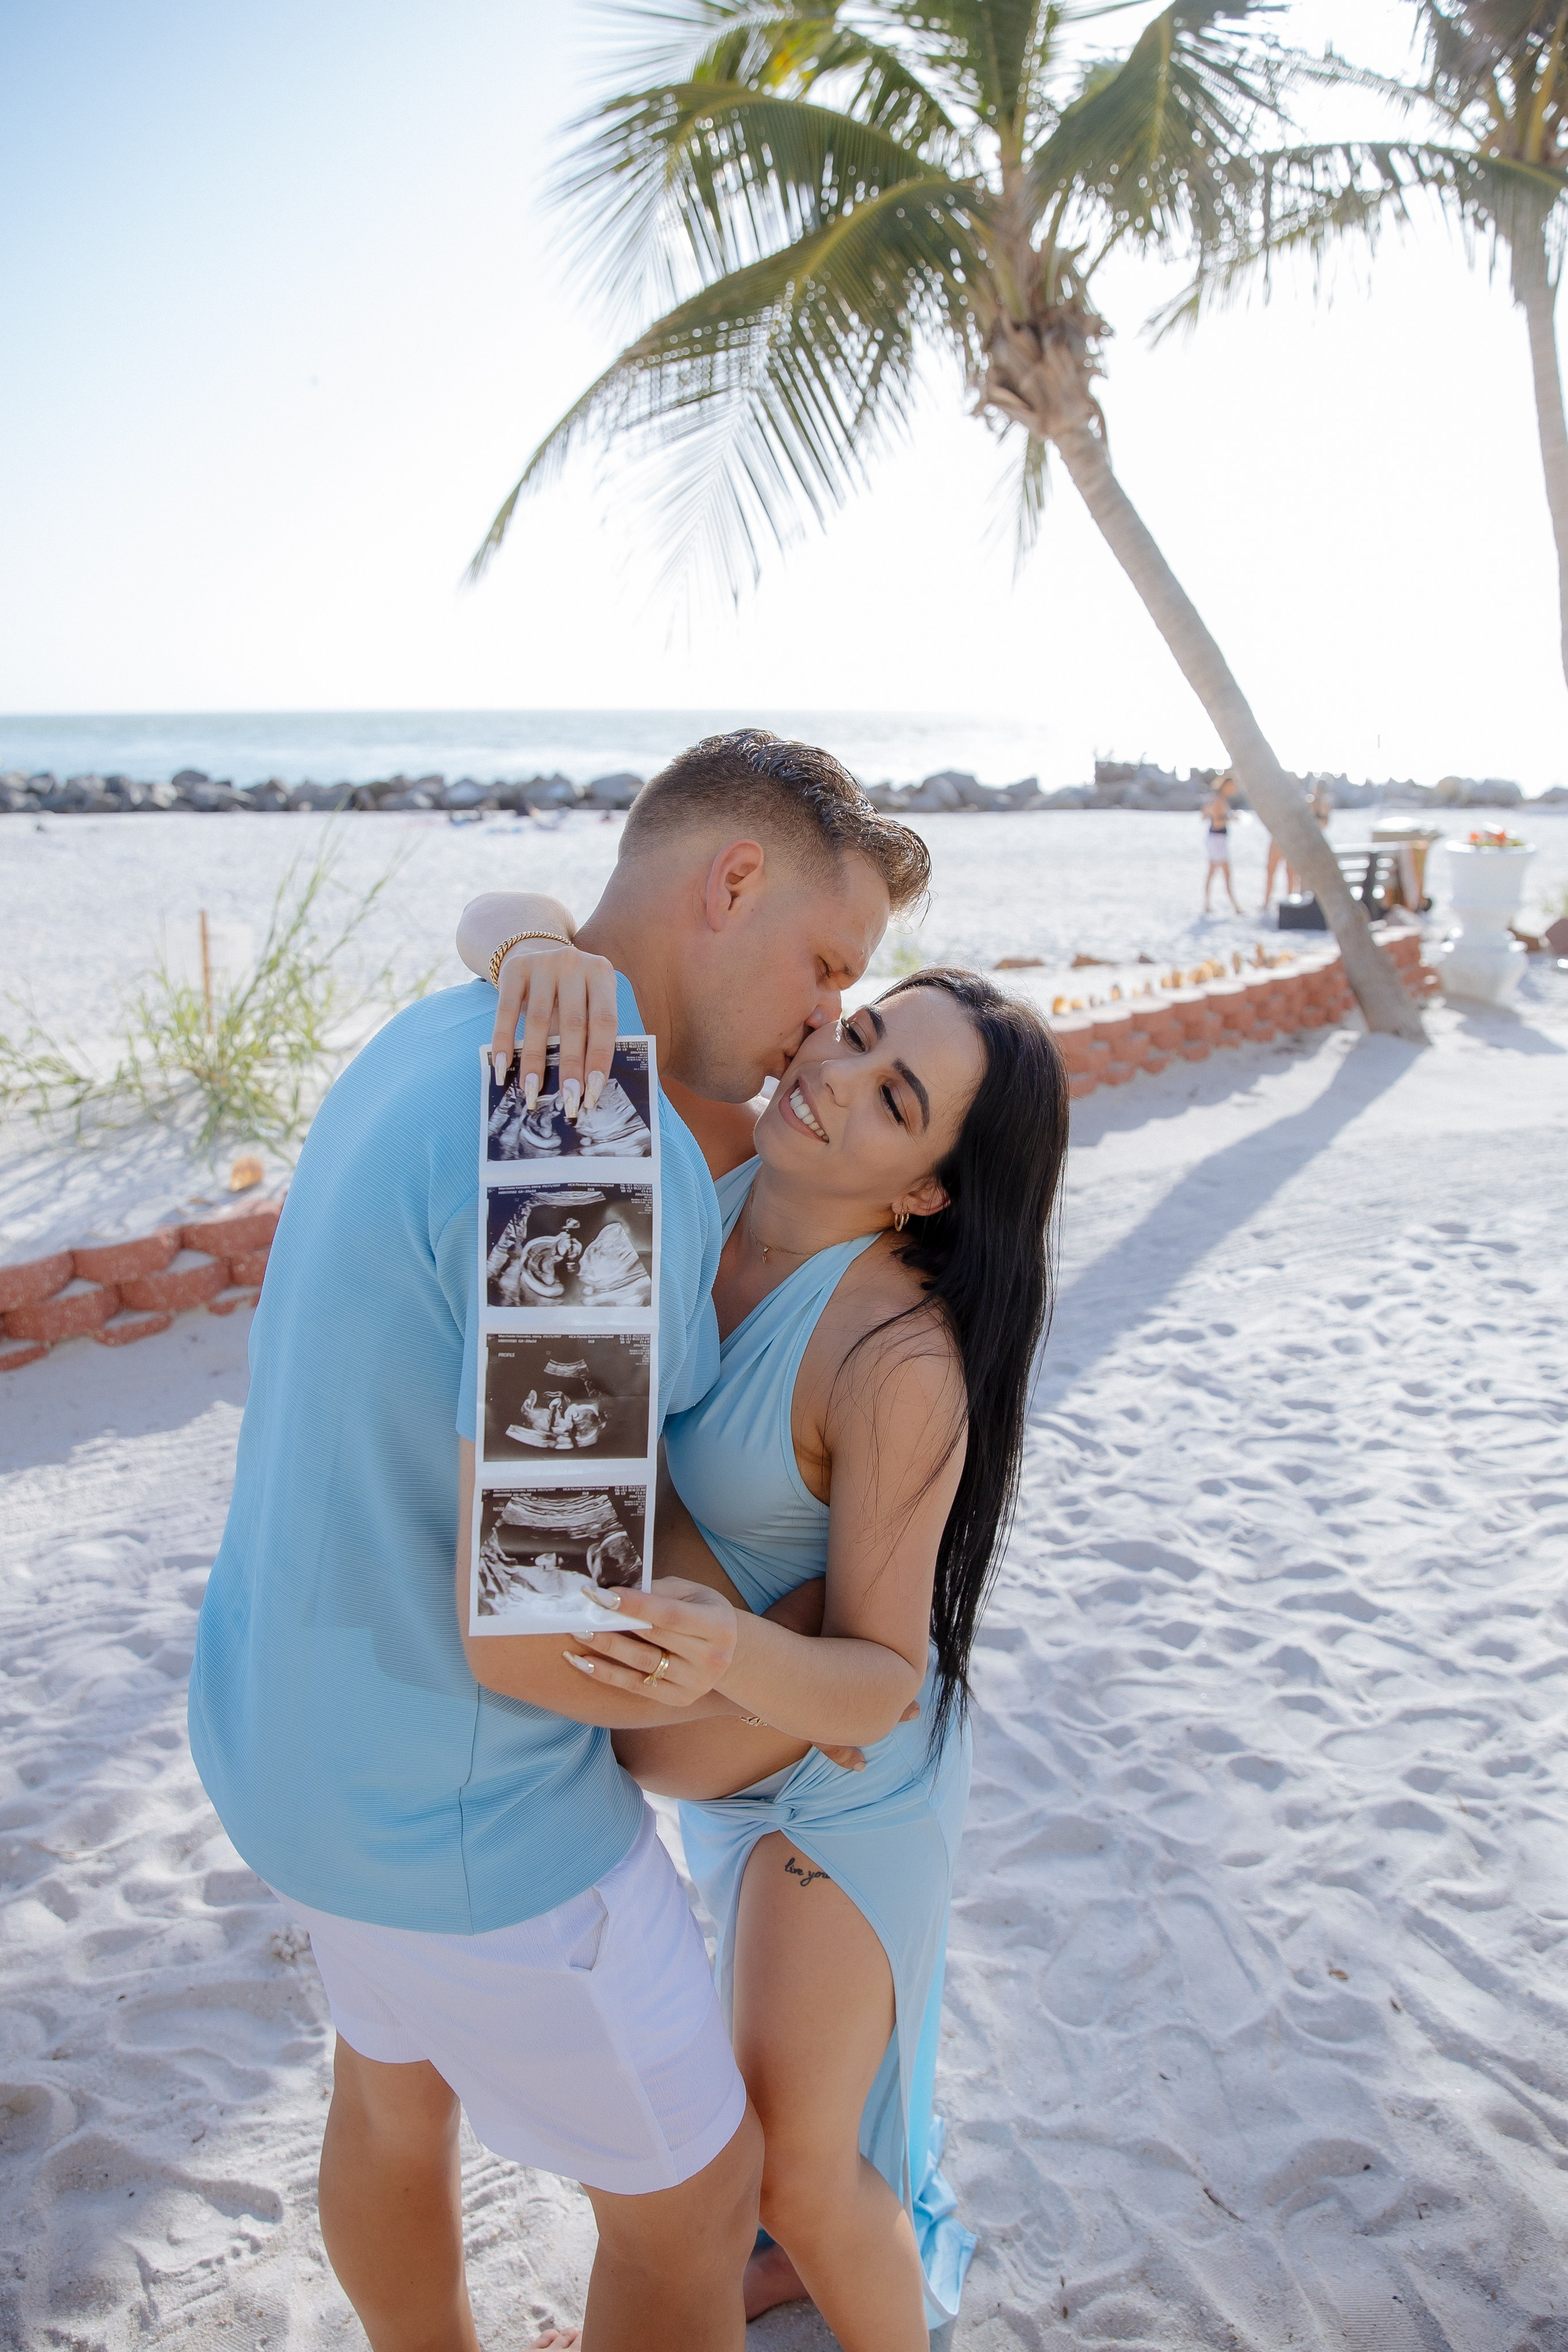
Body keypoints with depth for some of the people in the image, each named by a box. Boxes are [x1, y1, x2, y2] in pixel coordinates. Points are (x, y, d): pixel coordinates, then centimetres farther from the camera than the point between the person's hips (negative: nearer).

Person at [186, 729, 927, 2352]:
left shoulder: (434, 1047, 1)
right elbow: (524, 1628, -30)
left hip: (286, 1719, 9)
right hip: (459, 1812, -9)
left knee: (396, 2091, 31)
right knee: (690, 2194, 16)